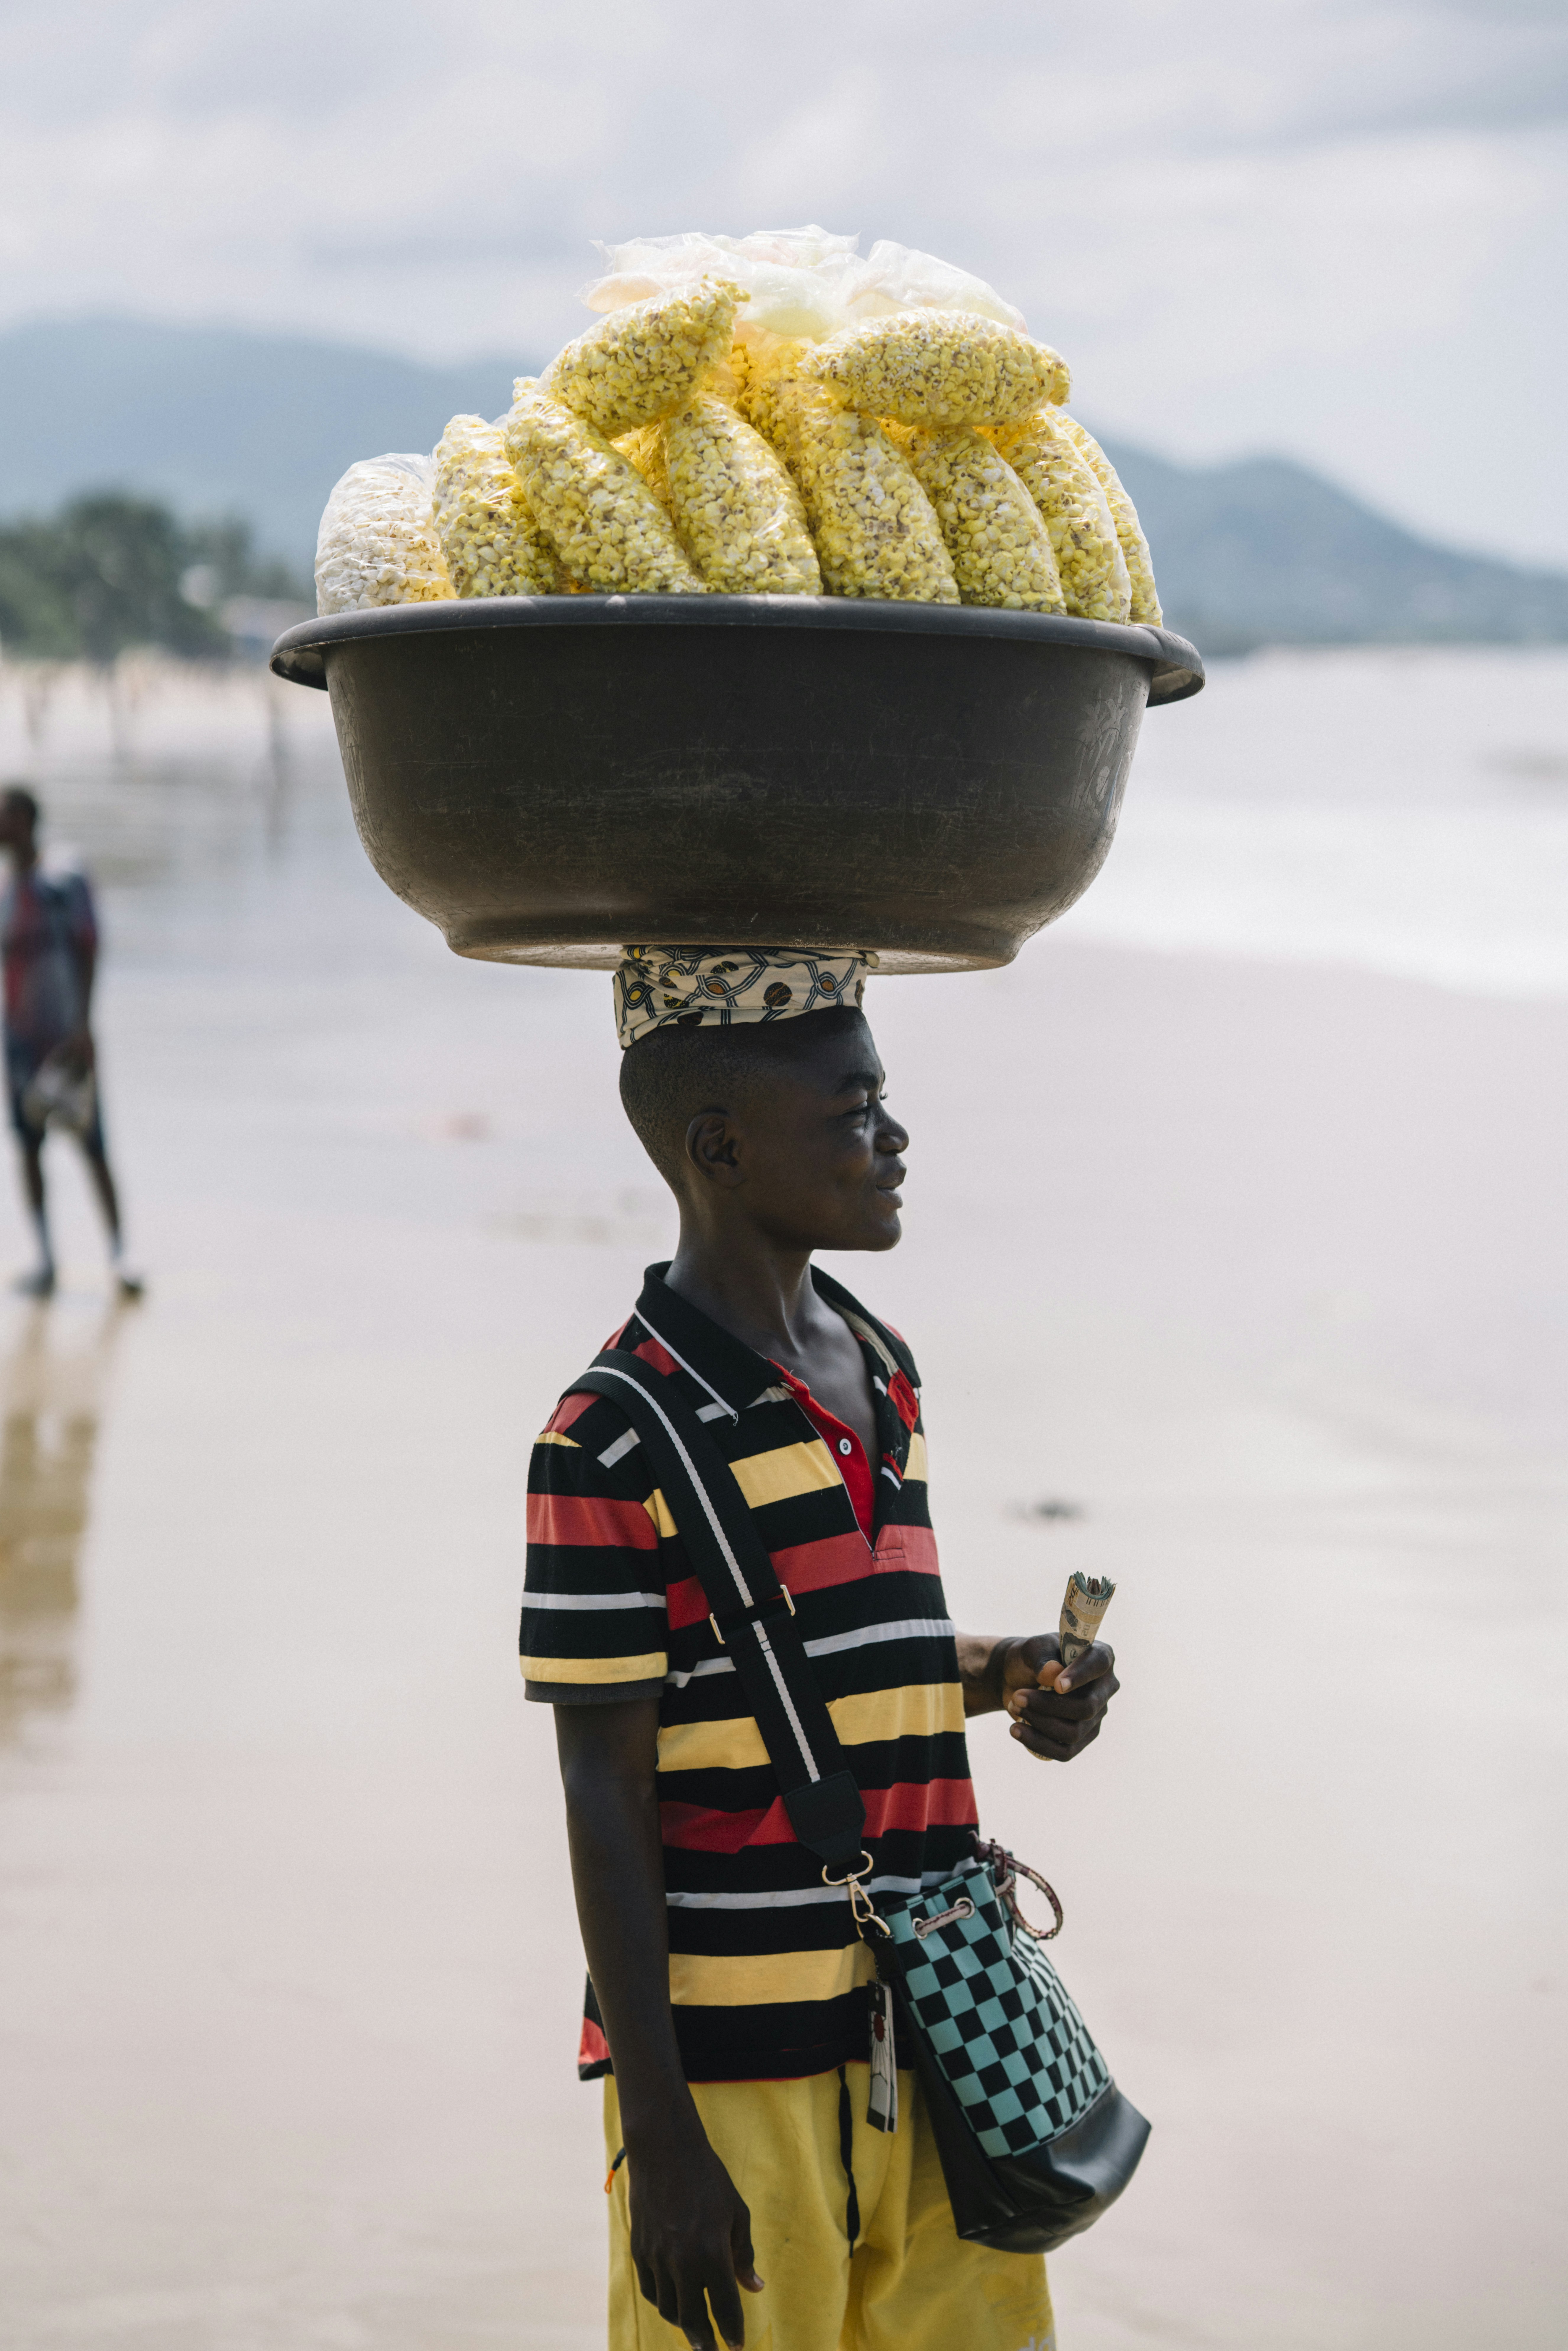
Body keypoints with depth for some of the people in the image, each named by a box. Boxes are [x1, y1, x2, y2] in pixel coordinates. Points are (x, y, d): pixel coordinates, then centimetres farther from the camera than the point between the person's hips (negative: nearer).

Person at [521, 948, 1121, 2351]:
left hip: (924, 2026, 7)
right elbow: (608, 1803, -13)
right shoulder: (617, 1445, -14)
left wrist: (995, 1678, 1)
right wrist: (663, 2137, -14)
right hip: (735, 2063, -7)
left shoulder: (882, 1369, 9)